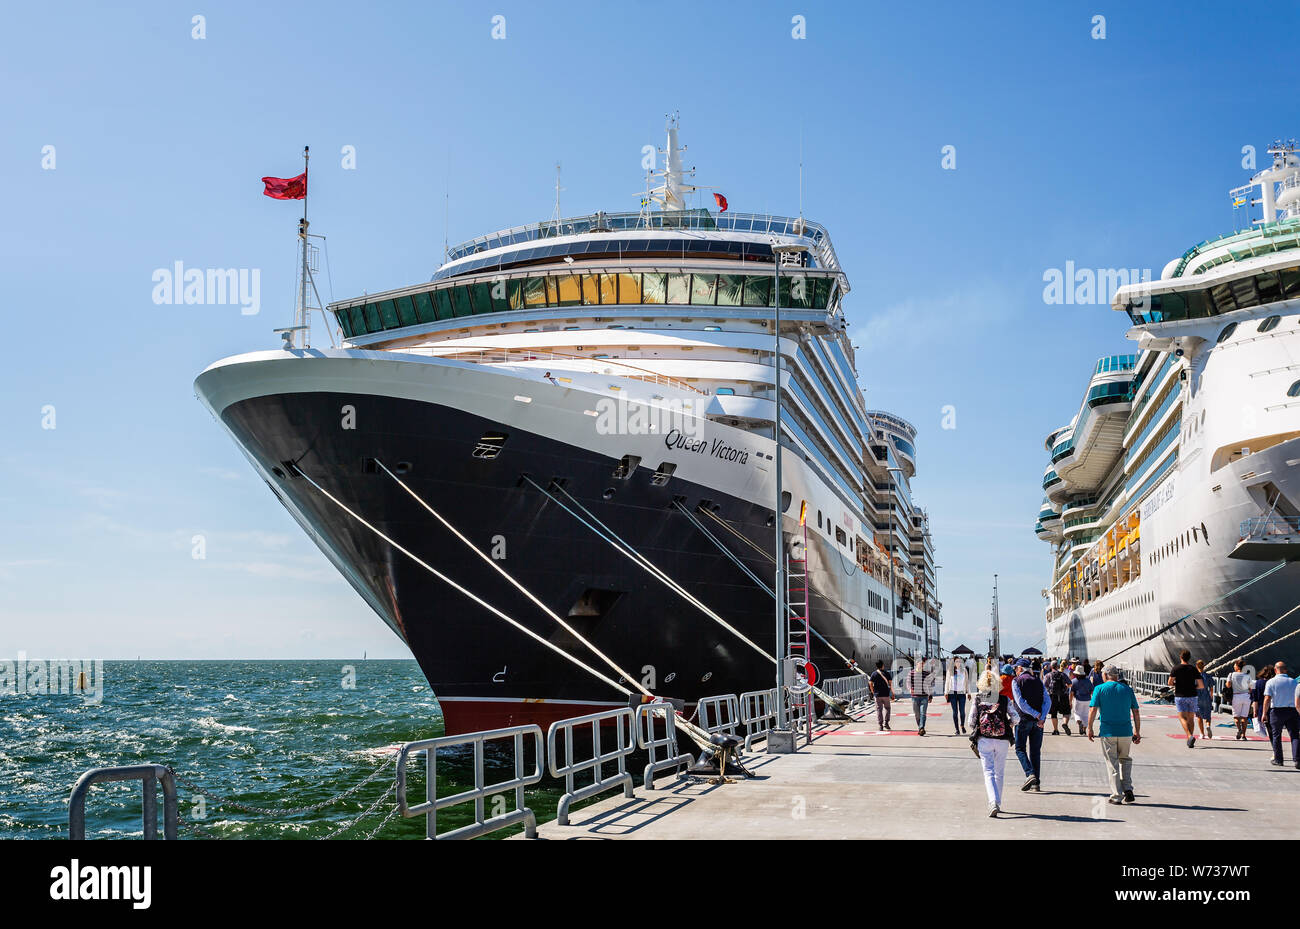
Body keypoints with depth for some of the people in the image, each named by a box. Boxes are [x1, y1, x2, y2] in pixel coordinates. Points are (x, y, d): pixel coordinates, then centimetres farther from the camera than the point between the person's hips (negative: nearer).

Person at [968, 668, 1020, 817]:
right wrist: (1009, 725, 14)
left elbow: (970, 722, -2)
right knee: (1000, 772, 16)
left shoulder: (977, 700, 0)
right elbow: (1016, 718, -7)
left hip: (984, 740, -1)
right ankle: (997, 803, 23)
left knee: (989, 772, -3)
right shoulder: (1004, 700, 1)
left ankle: (993, 802, -23)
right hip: (1002, 741, 1)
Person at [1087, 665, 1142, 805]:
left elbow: (1093, 710, -9)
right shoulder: (1127, 689, 7)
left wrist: (1089, 728, 0)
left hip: (1108, 732, -2)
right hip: (1126, 732, 2)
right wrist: (1137, 731, 13)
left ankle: (1117, 796, 5)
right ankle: (1128, 789, 6)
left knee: (1112, 764, 6)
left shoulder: (1100, 689, -1)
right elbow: (1136, 712, 7)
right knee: (1126, 760, 20)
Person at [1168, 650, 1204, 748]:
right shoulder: (1194, 669, 3)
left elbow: (1170, 683, -12)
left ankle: (1190, 736, -28)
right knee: (1190, 719, 12)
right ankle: (1189, 741, 13)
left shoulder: (1176, 669, -4)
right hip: (1192, 696, 3)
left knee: (1182, 718, -6)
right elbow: (1201, 685, -1)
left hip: (1180, 696, -3)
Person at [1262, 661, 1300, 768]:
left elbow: (1267, 699, -8)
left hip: (1277, 712, -1)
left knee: (1276, 736, 11)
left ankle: (1278, 760, 16)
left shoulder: (1271, 682, -3)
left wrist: (1264, 713, -1)